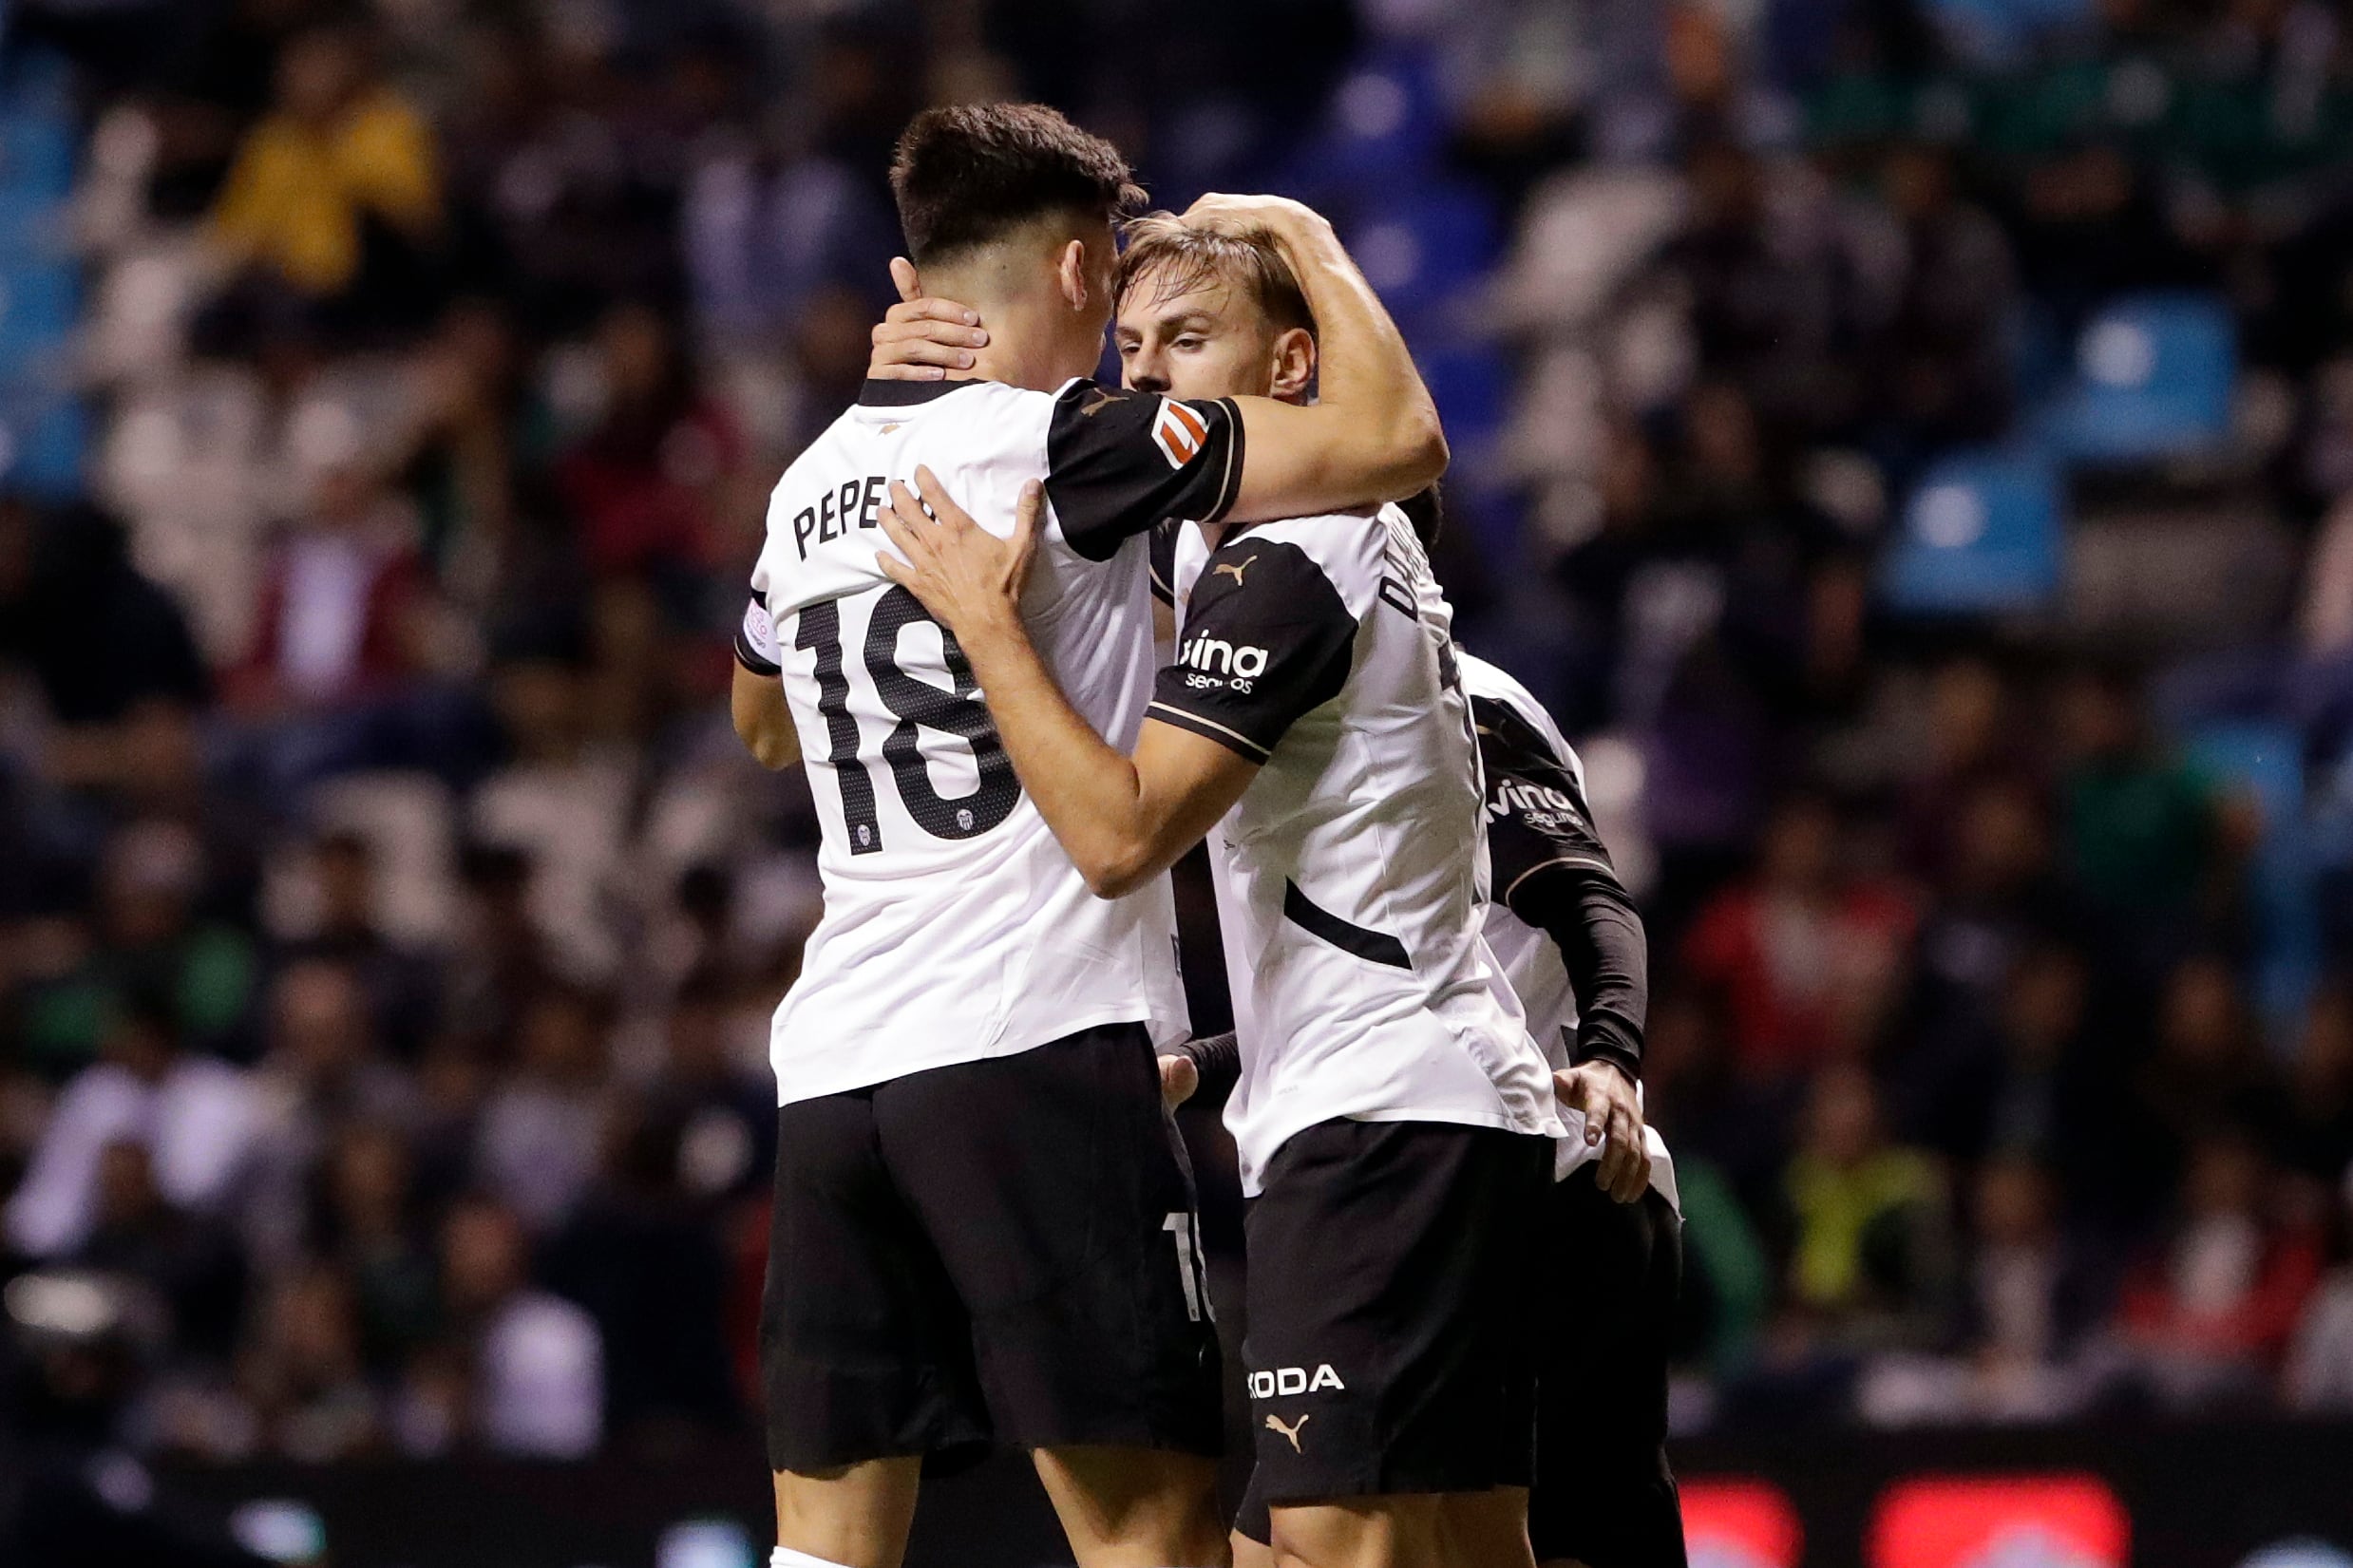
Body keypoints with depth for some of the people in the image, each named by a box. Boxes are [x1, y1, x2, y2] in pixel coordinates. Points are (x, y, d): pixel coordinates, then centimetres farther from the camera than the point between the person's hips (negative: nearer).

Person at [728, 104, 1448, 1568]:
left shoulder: (815, 480, 15)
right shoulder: (1064, 441, -6)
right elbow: (1397, 441, -13)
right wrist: (1309, 240, 6)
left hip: (833, 1061, 7)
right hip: (1036, 1042, -7)